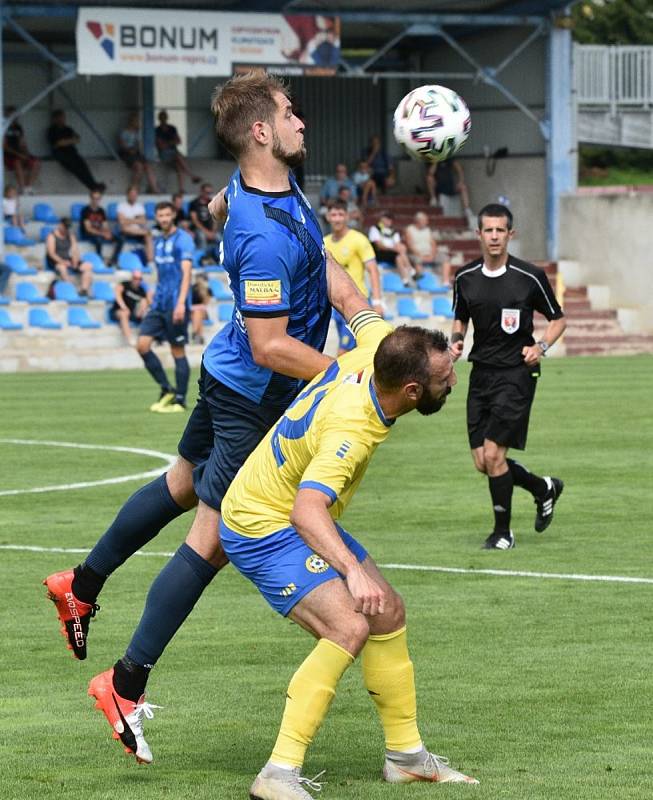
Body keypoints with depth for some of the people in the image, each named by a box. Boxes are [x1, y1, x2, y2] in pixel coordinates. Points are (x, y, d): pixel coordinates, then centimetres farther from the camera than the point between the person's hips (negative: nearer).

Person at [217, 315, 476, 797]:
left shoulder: (375, 350, -14)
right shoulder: (351, 430, -36)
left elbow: (362, 312, 9)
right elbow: (306, 511, -46)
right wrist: (353, 571, -57)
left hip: (303, 518, 10)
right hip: (263, 530, -10)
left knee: (388, 613, 13)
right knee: (349, 628, -25)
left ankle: (406, 755, 26)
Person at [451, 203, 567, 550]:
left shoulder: (530, 277, -7)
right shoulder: (465, 278, 4)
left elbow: (558, 319, 4)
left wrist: (541, 346, -12)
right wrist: (456, 338, 0)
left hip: (516, 374, -5)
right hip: (481, 374, 5)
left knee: (493, 454, -13)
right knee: (482, 462, 3)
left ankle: (503, 532, 4)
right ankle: (544, 488, 30)